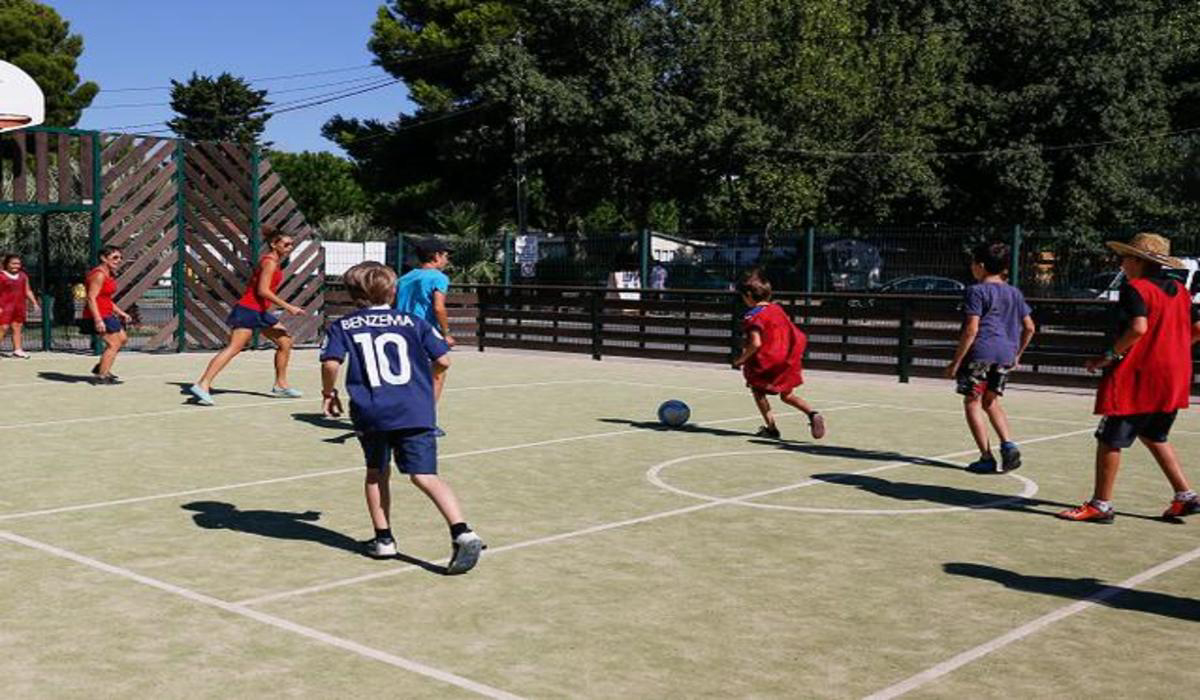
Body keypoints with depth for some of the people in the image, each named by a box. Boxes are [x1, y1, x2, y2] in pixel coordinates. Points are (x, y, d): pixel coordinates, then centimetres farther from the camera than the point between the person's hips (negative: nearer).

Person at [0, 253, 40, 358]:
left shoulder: (23, 276, 11)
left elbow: (28, 291, 16)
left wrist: (35, 303, 10)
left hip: (19, 306, 6)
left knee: (17, 328, 9)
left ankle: (17, 349, 13)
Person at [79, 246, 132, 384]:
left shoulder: (109, 275, 16)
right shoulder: (99, 275, -16)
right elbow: (91, 298, -23)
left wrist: (121, 313, 19)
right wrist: (98, 320, -31)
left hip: (106, 314, 11)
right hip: (99, 315, -11)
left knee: (122, 339, 19)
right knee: (113, 344, -11)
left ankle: (101, 368, 26)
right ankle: (101, 376, -8)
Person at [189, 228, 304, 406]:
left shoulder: (274, 261, 16)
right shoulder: (270, 262, -13)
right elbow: (262, 290, -22)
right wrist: (287, 307, -21)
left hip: (259, 311, 10)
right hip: (248, 311, -10)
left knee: (286, 342, 14)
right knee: (233, 348, -17)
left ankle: (280, 385, 23)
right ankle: (202, 385, -22)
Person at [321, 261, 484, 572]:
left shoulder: (342, 326, 10)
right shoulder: (413, 322, 12)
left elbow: (331, 363, -6)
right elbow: (443, 360, 7)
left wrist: (329, 393, 12)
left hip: (371, 414, 0)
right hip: (416, 412, 0)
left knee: (376, 473, 22)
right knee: (424, 475, -6)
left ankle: (383, 538, 24)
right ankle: (462, 532, -23)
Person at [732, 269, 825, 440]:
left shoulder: (753, 316, -15)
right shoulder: (777, 309, 9)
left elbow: (755, 343, -24)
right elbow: (797, 336, 13)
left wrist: (741, 360, -12)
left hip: (767, 362, -7)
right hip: (789, 360, 7)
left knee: (758, 390, 16)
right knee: (787, 395, 19)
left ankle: (771, 428, 13)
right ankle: (812, 414, -3)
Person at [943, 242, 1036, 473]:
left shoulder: (977, 291, -7)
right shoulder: (1014, 293, 14)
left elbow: (971, 329, -14)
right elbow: (1029, 328, 15)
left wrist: (956, 361, -10)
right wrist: (1017, 354, 26)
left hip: (980, 351, -7)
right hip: (1006, 354, 7)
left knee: (972, 402, 3)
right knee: (991, 401, 21)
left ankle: (987, 458, -1)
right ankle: (1008, 444, 4)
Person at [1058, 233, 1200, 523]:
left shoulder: (1135, 288, -11)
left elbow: (1138, 327, -25)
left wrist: (1110, 355, -17)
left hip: (1138, 376, -8)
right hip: (1175, 376, 8)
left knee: (1110, 439, 0)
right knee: (1154, 437, 24)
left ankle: (1101, 504, 3)